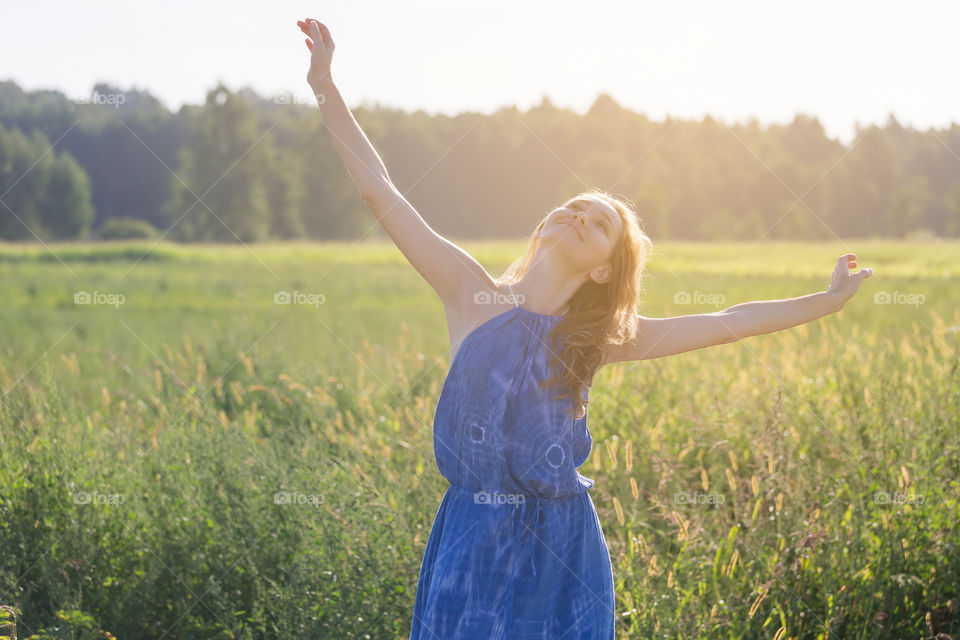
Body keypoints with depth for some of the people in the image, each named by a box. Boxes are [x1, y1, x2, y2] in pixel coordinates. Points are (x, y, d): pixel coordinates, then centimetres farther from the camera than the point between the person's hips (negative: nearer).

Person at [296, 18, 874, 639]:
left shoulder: (601, 333, 4)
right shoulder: (471, 294, -1)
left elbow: (728, 322, 8)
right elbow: (381, 190, -2)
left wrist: (829, 299, 10)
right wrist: (326, 87, -3)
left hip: (561, 548, 1)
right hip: (475, 541, -1)